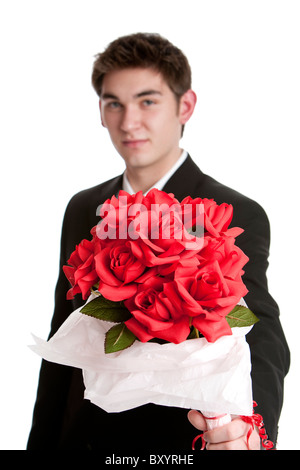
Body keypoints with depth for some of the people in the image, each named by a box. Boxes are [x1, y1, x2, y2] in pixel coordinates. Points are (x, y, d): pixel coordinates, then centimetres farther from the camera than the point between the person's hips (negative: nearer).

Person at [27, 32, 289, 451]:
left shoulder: (238, 217, -14)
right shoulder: (82, 209, 3)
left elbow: (260, 337, -27)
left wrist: (244, 422, -47)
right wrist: (41, 442, 5)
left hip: (175, 440, -4)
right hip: (79, 437, 5)